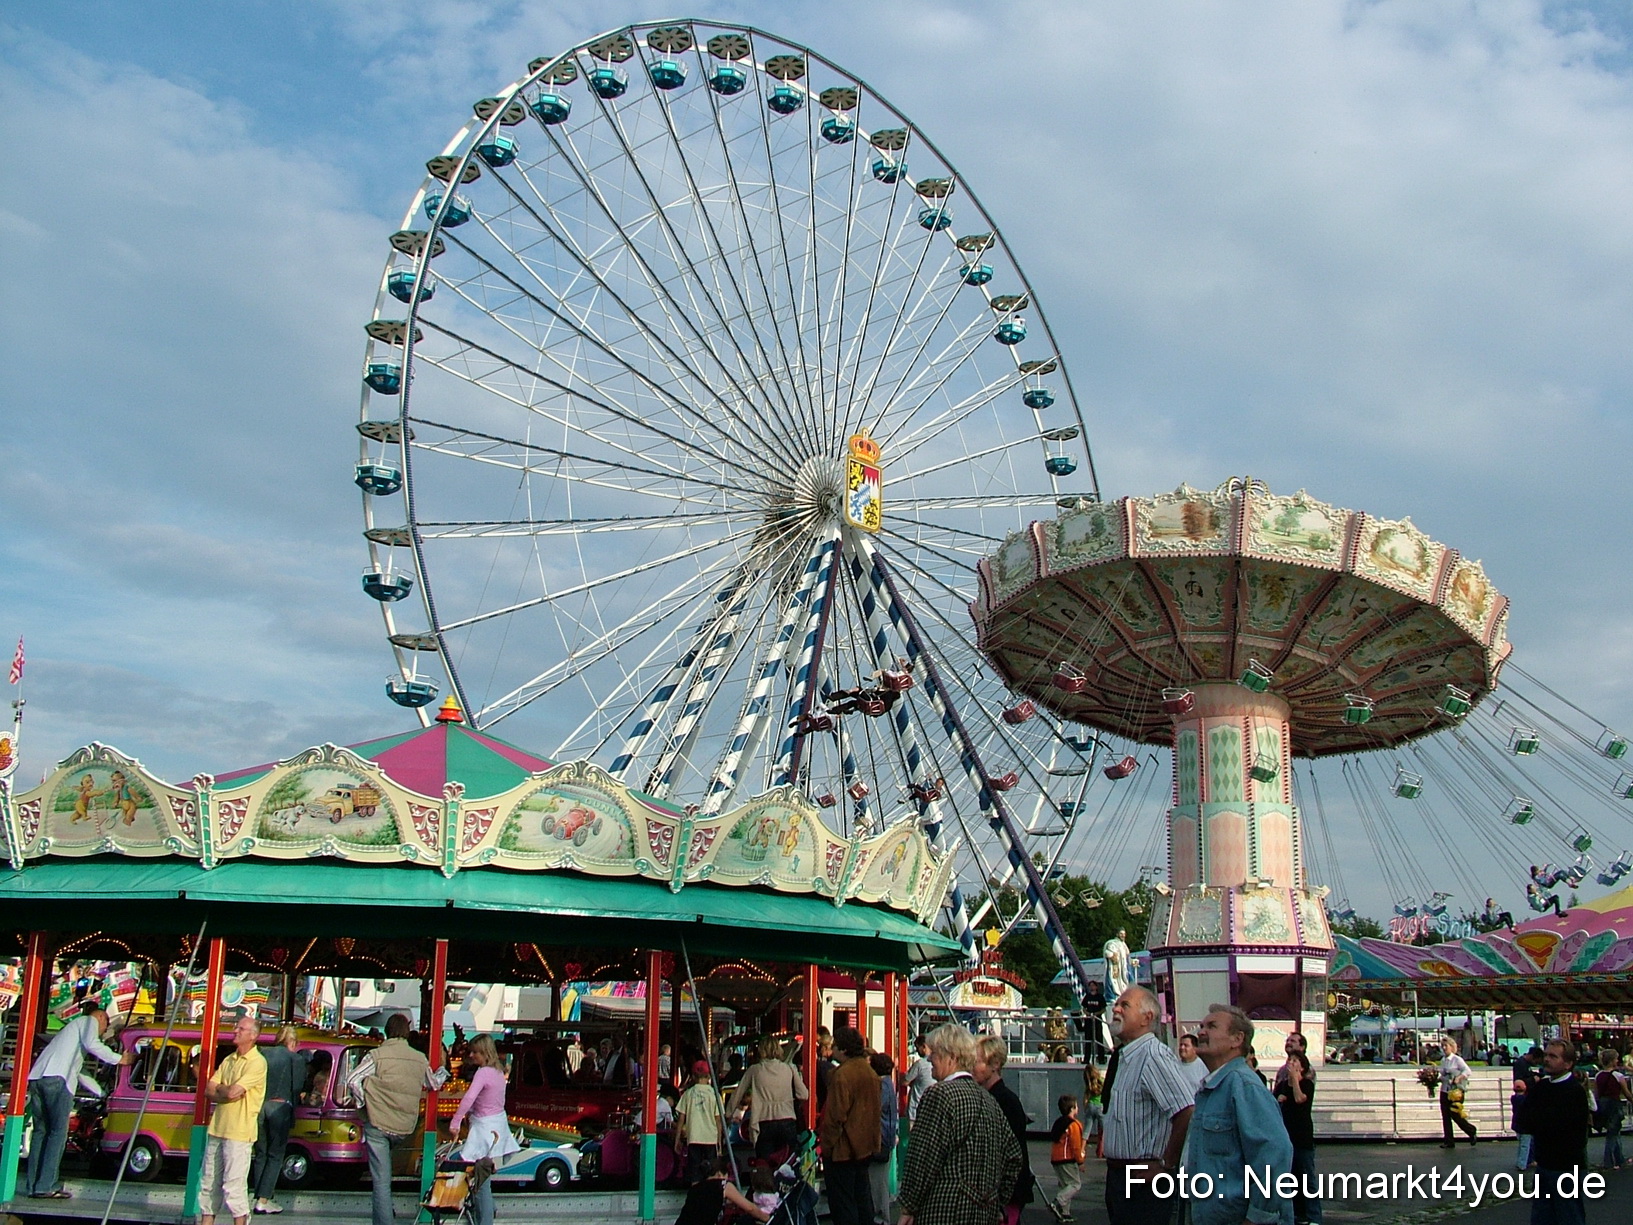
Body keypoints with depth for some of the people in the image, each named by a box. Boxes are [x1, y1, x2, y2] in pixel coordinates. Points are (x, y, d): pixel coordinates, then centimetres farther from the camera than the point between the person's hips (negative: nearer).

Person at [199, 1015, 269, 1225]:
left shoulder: (257, 1062, -11)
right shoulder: (229, 1060, 16)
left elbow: (232, 1092, -18)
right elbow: (208, 1090, 9)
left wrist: (219, 1088, 1)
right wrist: (227, 1091, -9)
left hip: (239, 1133, -8)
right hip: (217, 1129, 8)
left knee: (234, 1186, -6)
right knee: (209, 1183, 13)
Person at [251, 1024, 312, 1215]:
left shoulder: (263, 1054, 9)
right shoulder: (296, 1058, -1)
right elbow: (297, 1087, -2)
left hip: (259, 1105, 4)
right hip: (280, 1106, -4)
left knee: (260, 1154, 14)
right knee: (275, 1156, 3)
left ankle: (259, 1197, 14)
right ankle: (263, 1201, -3)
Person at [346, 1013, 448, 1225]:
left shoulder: (377, 1055, -8)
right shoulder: (420, 1059, 5)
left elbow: (352, 1081, -14)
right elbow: (433, 1084, 23)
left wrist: (365, 1102, 2)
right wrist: (443, 1072, 45)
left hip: (378, 1124, -4)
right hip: (405, 1127, 4)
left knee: (381, 1181, -2)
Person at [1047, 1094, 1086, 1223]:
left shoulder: (1058, 1122, 15)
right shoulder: (1074, 1124, -12)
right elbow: (1076, 1145, -16)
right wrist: (1080, 1161, -7)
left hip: (1056, 1159, 9)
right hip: (1068, 1160, -9)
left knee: (1064, 1185, 15)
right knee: (1075, 1184, -3)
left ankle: (1064, 1213, 13)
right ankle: (1057, 1203, -18)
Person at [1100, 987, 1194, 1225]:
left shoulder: (1154, 1056, -20)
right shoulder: (1124, 1057, 10)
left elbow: (1188, 1113, -29)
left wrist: (1165, 1165, -19)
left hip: (1142, 1180, -9)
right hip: (1117, 1175, 9)